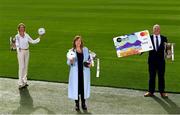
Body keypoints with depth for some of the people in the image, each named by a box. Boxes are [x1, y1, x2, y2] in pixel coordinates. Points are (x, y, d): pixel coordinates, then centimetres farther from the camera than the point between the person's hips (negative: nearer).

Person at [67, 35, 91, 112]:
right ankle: (77, 104, 14)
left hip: (84, 72, 2)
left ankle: (83, 103, 19)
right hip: (75, 72, -1)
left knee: (84, 86, 4)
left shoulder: (85, 50, 7)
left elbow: (89, 58, 13)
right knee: (76, 87, 0)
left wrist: (89, 63, -7)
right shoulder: (71, 51, 1)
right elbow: (68, 63, -1)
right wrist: (71, 61, -23)